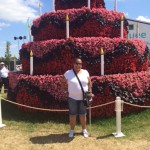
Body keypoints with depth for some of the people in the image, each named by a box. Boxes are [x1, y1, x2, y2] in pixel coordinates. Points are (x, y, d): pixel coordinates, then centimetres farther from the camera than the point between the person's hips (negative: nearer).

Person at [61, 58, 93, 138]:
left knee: (83, 114, 11)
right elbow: (63, 82, 8)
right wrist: (66, 89, -1)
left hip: (83, 98, 1)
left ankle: (84, 130, 27)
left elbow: (89, 83, 5)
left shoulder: (85, 72, 1)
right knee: (72, 114, 9)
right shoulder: (68, 73, -4)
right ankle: (72, 130, 24)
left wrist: (90, 93, -2)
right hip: (72, 98, -1)